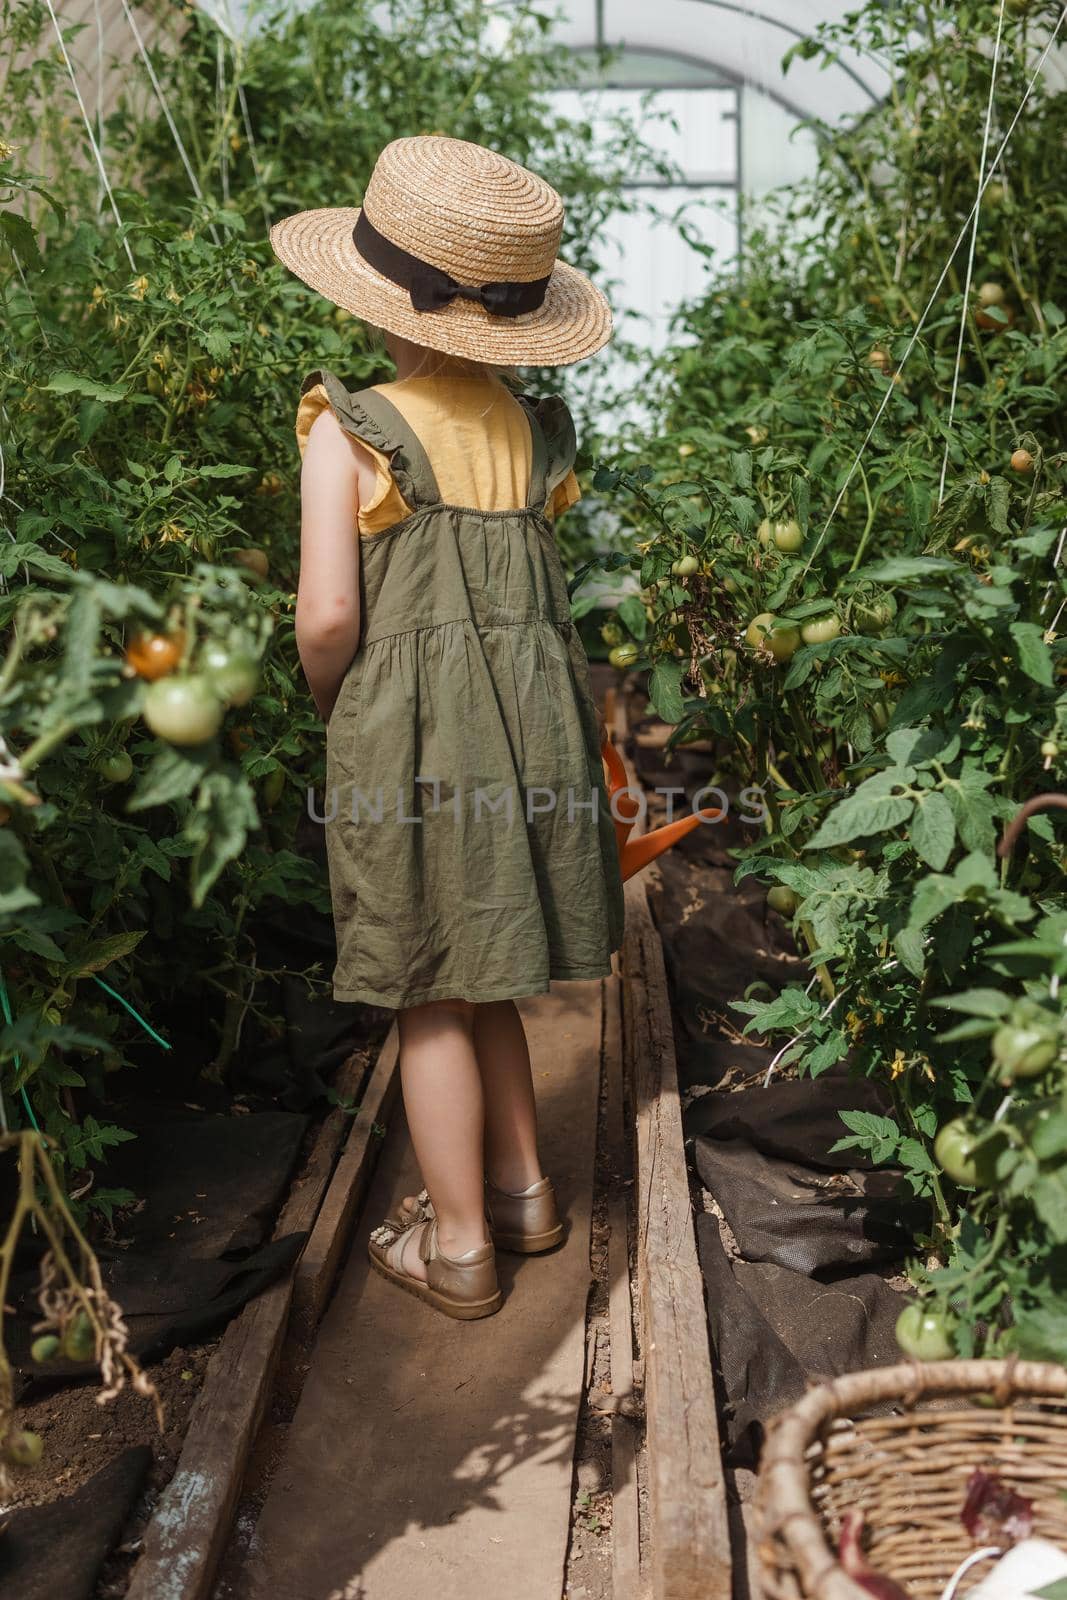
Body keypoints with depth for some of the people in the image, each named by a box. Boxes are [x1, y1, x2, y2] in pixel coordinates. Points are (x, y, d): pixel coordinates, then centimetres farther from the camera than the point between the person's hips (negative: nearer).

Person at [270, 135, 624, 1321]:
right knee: (481, 974, 21)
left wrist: (325, 696, 6)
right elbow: (531, 585, 3)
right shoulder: (531, 428, 5)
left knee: (430, 996, 8)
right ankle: (520, 1186, 35)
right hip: (532, 716, 5)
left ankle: (457, 1245, 22)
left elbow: (328, 616, -15)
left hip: (408, 726, -5)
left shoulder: (351, 430, -10)